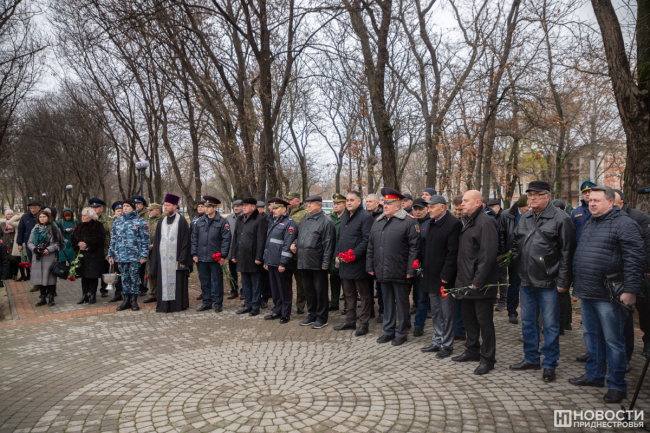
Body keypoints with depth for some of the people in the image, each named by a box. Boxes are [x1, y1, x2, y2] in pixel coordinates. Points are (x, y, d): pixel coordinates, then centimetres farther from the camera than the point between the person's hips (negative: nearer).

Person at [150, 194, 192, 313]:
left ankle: (179, 304, 10)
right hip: (163, 258, 5)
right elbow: (156, 241, 14)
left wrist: (182, 259, -13)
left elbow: (185, 241, -7)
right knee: (164, 281, 5)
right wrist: (156, 258, 6)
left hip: (175, 257, -5)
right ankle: (164, 305, 12)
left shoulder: (181, 221, -3)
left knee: (177, 281, 1)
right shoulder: (161, 222, 13)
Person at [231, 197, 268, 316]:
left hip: (253, 258, -7)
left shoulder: (260, 220, -9)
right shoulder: (240, 219, 14)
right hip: (242, 257, 7)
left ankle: (255, 306, 13)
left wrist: (259, 257, -16)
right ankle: (248, 304, 24)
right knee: (245, 283, 14)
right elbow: (235, 238, 17)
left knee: (256, 283, 3)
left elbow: (261, 240, -13)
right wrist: (233, 255, 13)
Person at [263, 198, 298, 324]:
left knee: (284, 289, 2)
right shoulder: (272, 222, 17)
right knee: (274, 289, 15)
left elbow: (288, 245, -17)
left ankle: (285, 314, 12)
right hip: (271, 263, 8)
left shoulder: (289, 223, -10)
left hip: (282, 265, -8)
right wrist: (266, 260, 16)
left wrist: (283, 263, -20)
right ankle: (277, 311, 26)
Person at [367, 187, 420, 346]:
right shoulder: (377, 222, 13)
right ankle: (388, 331, 27)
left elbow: (414, 248, -11)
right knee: (387, 302, 15)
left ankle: (401, 333, 18)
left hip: (399, 272, -6)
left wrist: (410, 270, -14)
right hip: (382, 272, 6)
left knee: (401, 302, 6)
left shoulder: (409, 222, -7)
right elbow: (371, 247, 15)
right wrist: (370, 266, 10)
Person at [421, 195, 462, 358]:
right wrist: (424, 268, 11)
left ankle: (447, 345, 14)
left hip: (445, 279, -8)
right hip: (432, 277, 8)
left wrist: (446, 275, -19)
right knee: (435, 312, 16)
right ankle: (437, 342, 27)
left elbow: (453, 252, -18)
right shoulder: (432, 223, 13)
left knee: (447, 313, 3)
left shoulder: (453, 224, -14)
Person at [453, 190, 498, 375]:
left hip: (481, 284, -9)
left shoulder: (485, 222, -15)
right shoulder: (468, 222, 15)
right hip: (467, 281, 9)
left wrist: (478, 281, -22)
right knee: (468, 317, 18)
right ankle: (472, 350, 32)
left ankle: (487, 358, 13)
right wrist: (461, 277, 14)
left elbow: (487, 254, -22)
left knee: (484, 320, 1)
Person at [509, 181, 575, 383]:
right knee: (528, 322, 15)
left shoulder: (560, 219, -8)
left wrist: (562, 281, -13)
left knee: (550, 325, 3)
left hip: (548, 283, -6)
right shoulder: (524, 219, 11)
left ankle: (549, 365, 16)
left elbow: (566, 252, -11)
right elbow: (516, 245, 18)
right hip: (526, 282, 6)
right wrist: (517, 270, 8)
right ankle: (531, 359, 29)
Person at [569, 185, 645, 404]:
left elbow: (635, 259, -16)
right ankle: (594, 375, 32)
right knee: (591, 336, 18)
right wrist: (577, 286, 22)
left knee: (613, 340, 1)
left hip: (608, 295, -8)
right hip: (586, 294, 8)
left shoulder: (624, 224, -10)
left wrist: (631, 289, -20)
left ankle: (617, 385, 13)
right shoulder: (588, 224, 16)